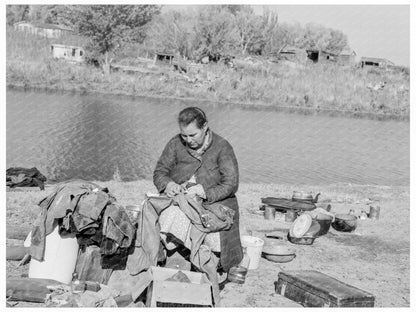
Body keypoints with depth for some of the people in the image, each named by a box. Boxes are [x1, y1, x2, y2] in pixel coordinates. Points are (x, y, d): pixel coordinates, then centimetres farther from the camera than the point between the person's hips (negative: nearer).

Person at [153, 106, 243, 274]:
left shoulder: (222, 147, -6)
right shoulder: (175, 143, 4)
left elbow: (230, 184, -10)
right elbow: (160, 172, 6)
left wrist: (207, 193, -28)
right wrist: (168, 184, -18)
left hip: (214, 202, -2)